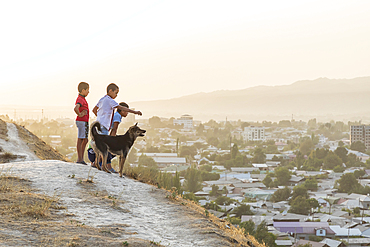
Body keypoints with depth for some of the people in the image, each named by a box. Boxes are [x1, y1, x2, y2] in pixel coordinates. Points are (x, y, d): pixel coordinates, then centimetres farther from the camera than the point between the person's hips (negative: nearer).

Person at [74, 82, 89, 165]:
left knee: (85, 140, 11)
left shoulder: (83, 99, 16)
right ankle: (79, 159, -4)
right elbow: (75, 108, -34)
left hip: (85, 122, 10)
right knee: (80, 140, -6)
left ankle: (81, 158, 15)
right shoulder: (80, 99, -16)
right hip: (81, 121, -10)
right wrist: (80, 115, -20)